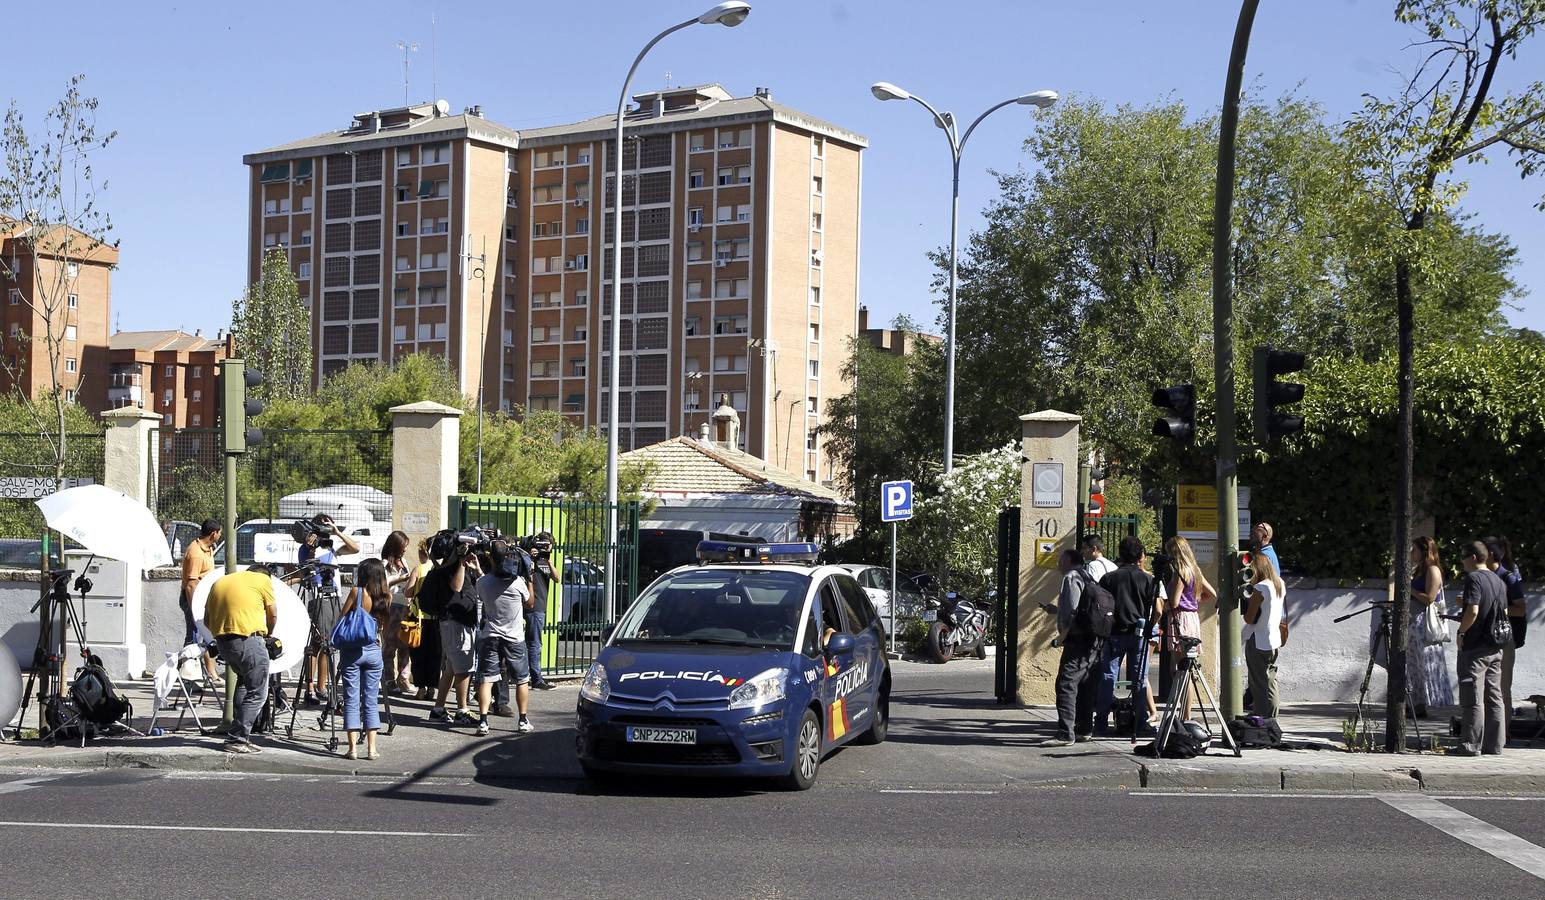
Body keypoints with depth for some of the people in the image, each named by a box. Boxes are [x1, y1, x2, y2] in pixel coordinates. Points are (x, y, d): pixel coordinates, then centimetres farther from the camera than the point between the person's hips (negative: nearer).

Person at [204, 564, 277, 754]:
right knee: (256, 692, 2)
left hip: (222, 641, 6)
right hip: (249, 639, -6)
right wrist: (267, 635, 26)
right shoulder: (262, 579, 8)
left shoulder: (219, 582, 23)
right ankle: (237, 740, -3)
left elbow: (207, 620, 18)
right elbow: (273, 615, 10)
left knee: (244, 682, 26)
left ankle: (240, 733, 22)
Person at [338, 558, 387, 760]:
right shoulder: (386, 596, 0)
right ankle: (372, 748, 4)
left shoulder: (357, 592, -11)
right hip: (374, 650, 3)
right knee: (371, 701, 8)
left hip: (352, 650, -3)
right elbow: (383, 624, 6)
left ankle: (353, 747, -2)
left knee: (351, 701, 2)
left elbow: (341, 618, -4)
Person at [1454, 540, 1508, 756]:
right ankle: (1494, 745, 12)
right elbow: (1504, 613, 16)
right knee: (1494, 697, 10)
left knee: (1472, 698, -5)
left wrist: (1461, 631, -10)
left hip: (1474, 648, -8)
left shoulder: (1473, 578, -13)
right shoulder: (1498, 581, 13)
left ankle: (1470, 745, -4)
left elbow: (1473, 611, -22)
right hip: (1496, 647, 8)